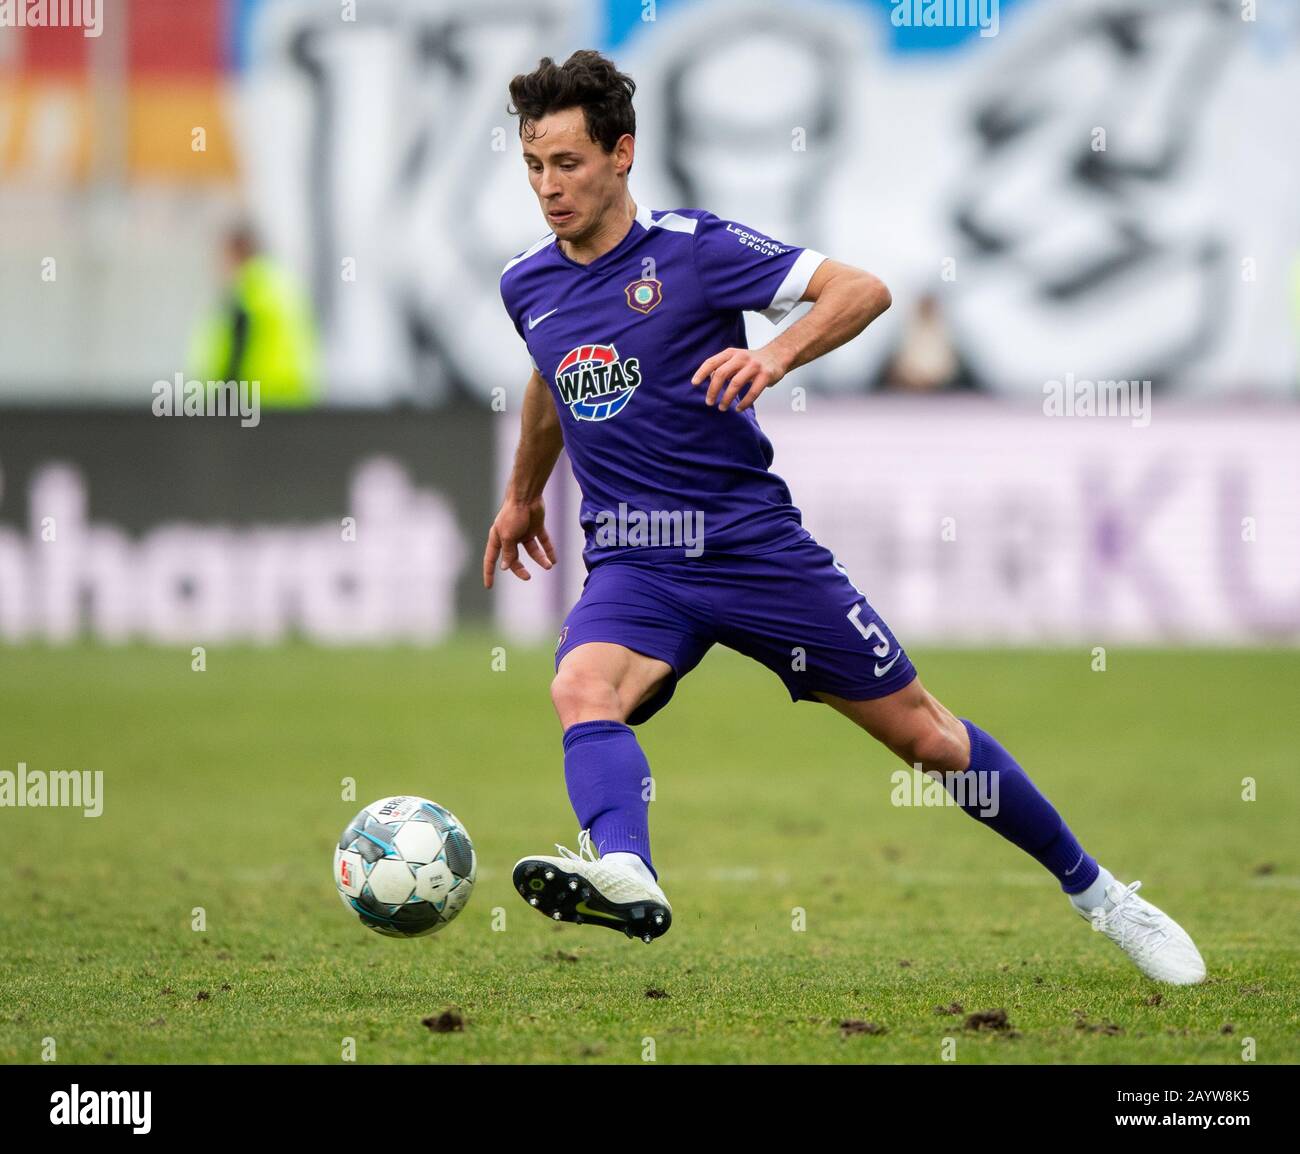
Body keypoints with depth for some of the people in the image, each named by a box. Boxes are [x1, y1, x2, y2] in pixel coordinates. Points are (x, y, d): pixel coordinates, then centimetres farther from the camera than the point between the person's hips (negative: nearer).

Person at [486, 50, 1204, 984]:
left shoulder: (691, 246, -10)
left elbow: (862, 290, -14)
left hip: (754, 545, -3)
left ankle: (1095, 891, 21)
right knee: (583, 688, -31)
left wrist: (775, 356, -31)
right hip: (633, 564, 3)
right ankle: (625, 876, -57)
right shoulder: (526, 286, 6)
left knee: (925, 735, 3)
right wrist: (524, 493, 42)